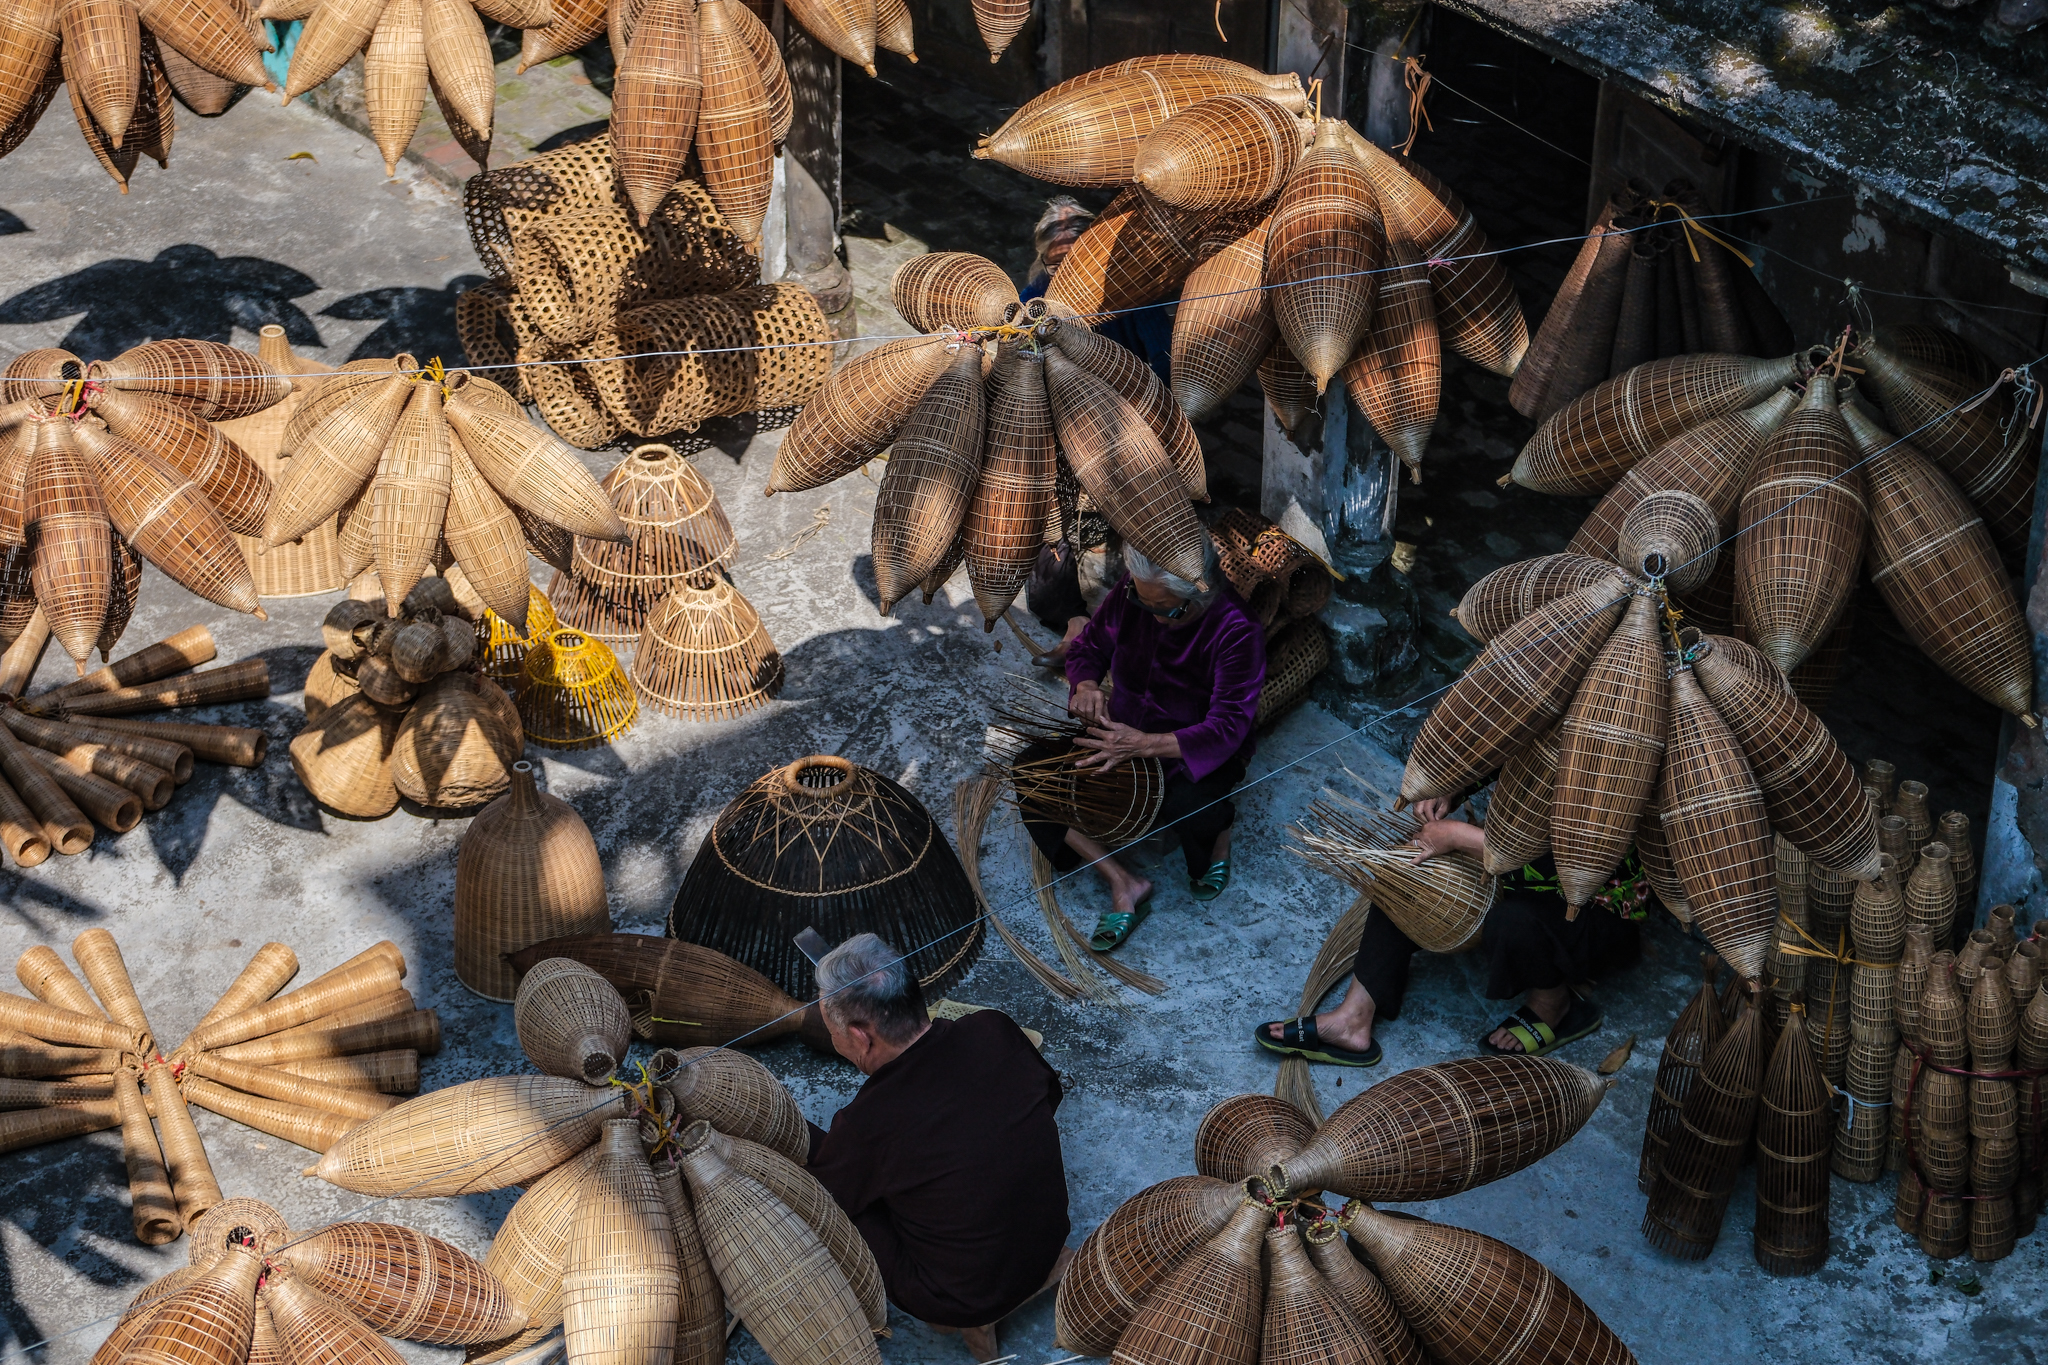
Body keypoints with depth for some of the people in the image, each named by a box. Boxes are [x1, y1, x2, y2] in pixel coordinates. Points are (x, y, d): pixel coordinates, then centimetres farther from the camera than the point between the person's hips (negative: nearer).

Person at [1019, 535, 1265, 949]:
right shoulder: (1129, 593, -14)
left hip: (1193, 748, -5)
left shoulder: (1237, 631, -27)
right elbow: (1088, 647, 3)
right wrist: (1086, 686, -23)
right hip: (1123, 729, 5)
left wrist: (1144, 744, -45)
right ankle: (1123, 884, -17)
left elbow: (1227, 728, -31)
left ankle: (1220, 829, 3)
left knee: (1188, 804, -40)